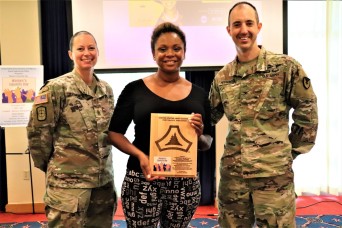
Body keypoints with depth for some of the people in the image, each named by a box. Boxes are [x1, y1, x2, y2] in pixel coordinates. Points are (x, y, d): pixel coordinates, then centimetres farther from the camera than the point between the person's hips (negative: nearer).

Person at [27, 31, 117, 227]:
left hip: (104, 178, 6)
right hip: (68, 180, -5)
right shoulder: (56, 88, -10)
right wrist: (50, 165, 0)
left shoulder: (107, 90, 9)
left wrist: (102, 162, 14)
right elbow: (38, 131, -9)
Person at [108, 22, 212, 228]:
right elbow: (114, 133, 0)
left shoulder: (198, 94, 6)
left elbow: (207, 143, 11)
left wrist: (199, 136, -12)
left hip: (186, 183, 3)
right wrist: (140, 155, -17)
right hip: (143, 180, -2)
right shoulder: (135, 89, -2)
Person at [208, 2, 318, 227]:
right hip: (232, 173, 4)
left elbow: (307, 113, -1)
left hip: (274, 173, -4)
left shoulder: (285, 66, -6)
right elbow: (209, 117, 17)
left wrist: (290, 151, 1)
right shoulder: (222, 77, 6)